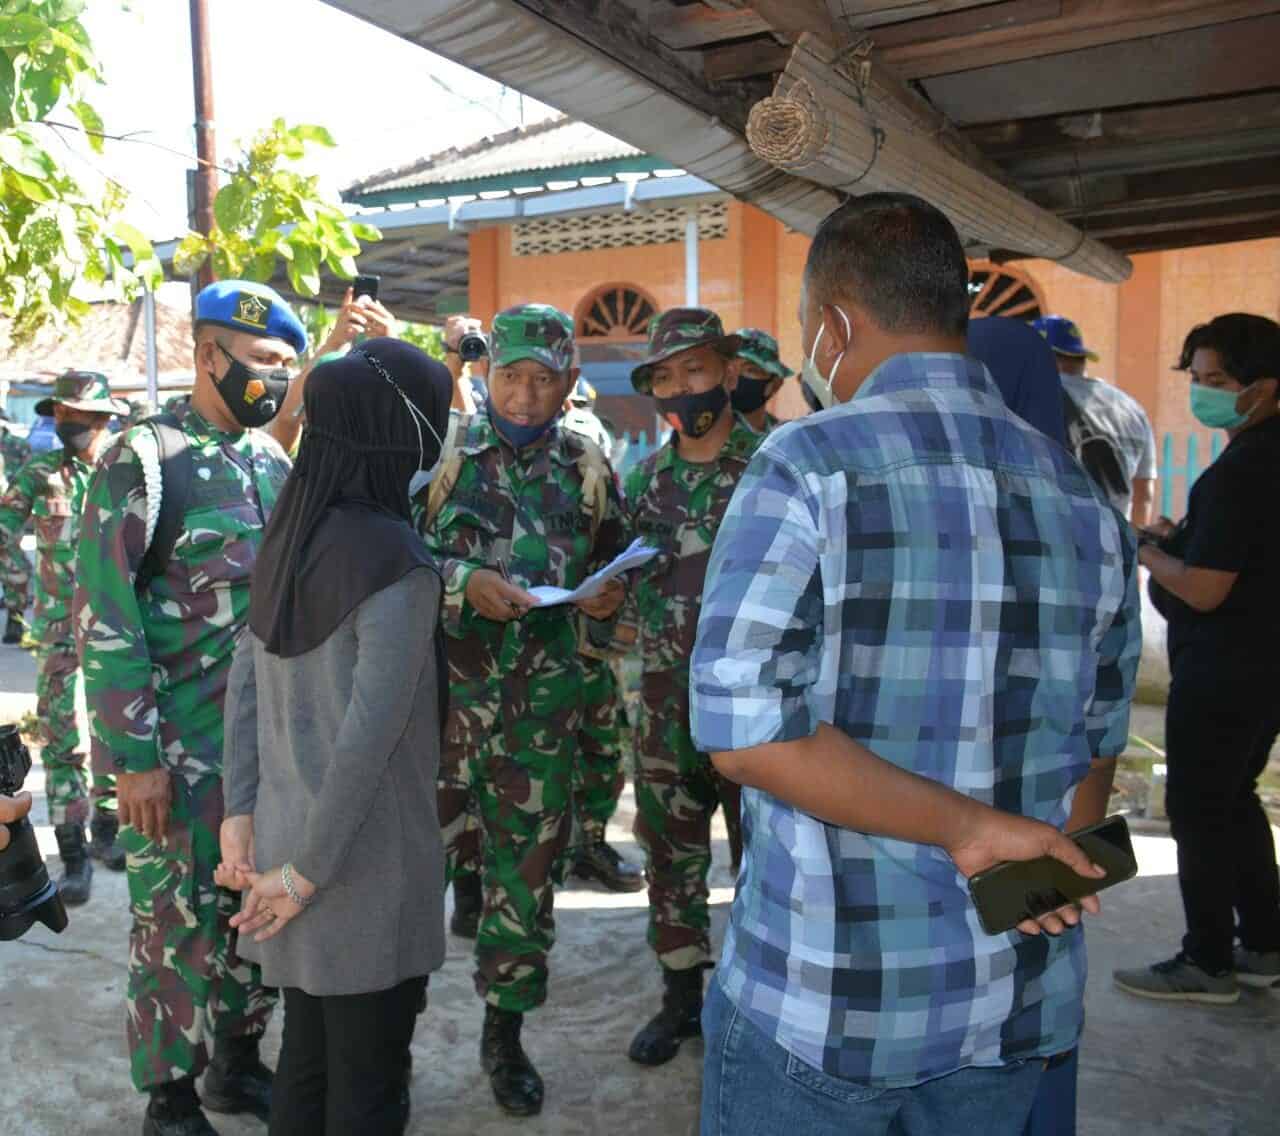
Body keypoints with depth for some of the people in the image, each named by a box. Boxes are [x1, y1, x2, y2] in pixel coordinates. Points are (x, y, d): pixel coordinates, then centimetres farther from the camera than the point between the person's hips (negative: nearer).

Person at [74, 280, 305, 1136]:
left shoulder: (274, 461, 9)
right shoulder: (142, 461, -10)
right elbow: (105, 619, -13)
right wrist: (135, 754, -15)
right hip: (180, 744, -6)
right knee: (179, 914, 6)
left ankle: (239, 1058, 33)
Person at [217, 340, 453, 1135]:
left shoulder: (288, 537, 4)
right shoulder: (396, 562, -20)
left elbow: (245, 682, 6)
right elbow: (370, 733, -24)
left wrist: (240, 813, 7)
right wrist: (310, 869, -16)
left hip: (286, 832, 7)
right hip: (365, 861, -7)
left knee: (305, 1058, 23)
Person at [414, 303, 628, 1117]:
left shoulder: (588, 469, 7)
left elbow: (613, 569, 18)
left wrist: (607, 602, -4)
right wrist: (463, 582, -20)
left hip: (546, 702, 3)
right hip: (441, 690, -2)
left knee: (530, 866, 11)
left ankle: (506, 1030, 30)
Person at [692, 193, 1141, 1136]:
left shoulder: (808, 466, -15)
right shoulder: (1086, 499, 3)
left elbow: (743, 729, -21)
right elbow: (1097, 743, 8)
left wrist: (972, 829, -17)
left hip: (821, 999, -5)